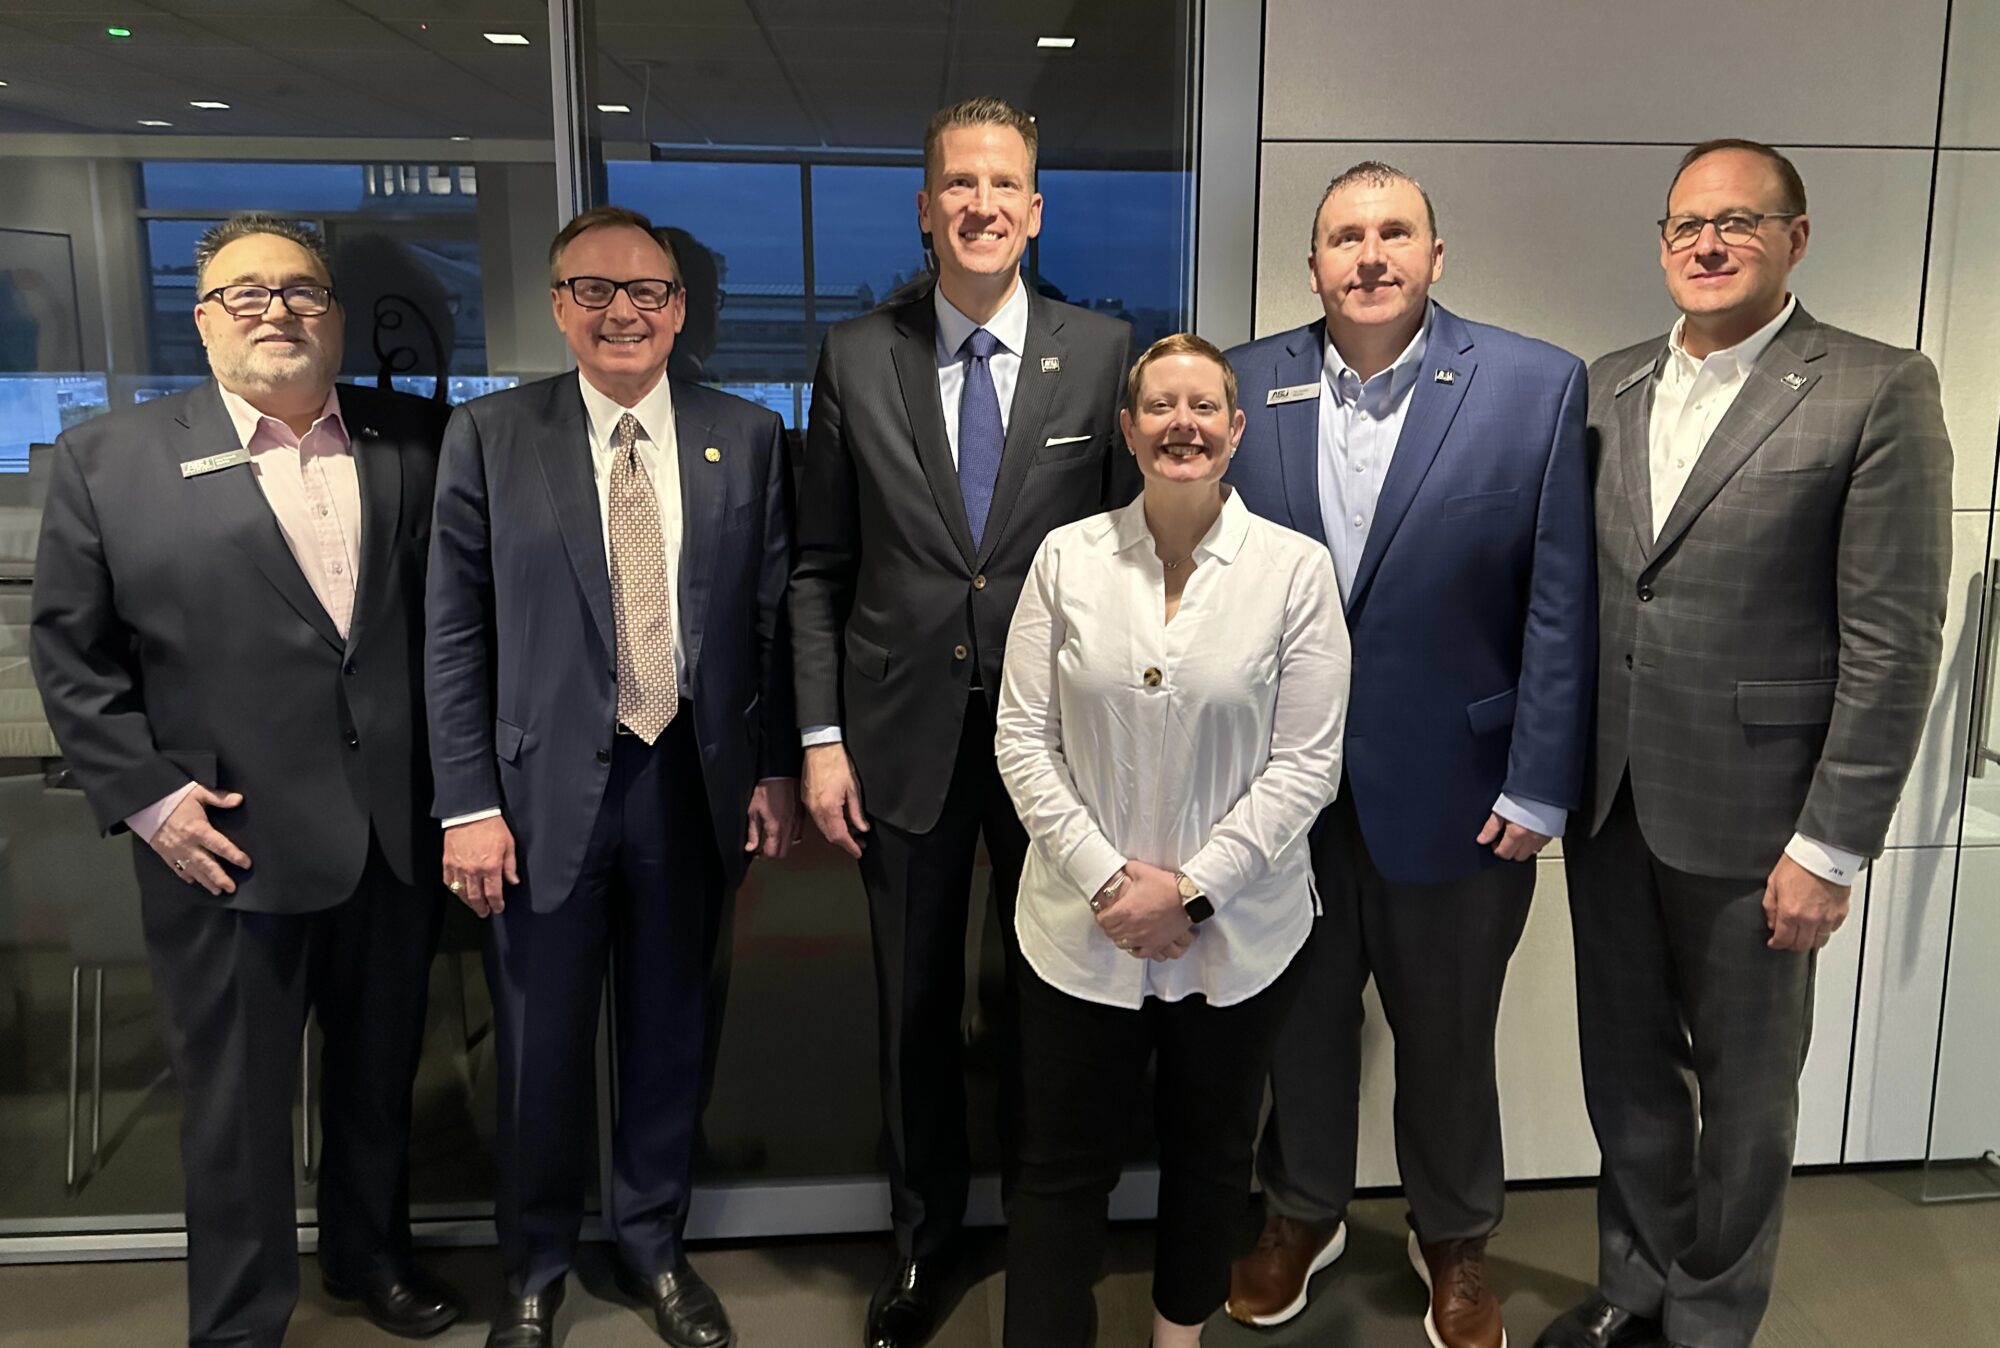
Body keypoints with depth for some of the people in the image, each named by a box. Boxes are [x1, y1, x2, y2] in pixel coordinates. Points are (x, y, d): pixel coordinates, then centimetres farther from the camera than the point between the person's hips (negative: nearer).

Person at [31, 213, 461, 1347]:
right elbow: (71, 650, 1)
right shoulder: (109, 458, 0)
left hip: (399, 832, 2)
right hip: (228, 845, -2)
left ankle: (373, 1254, 43)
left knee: (380, 1073, 19)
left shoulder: (417, 445, 3)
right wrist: (145, 793, -7)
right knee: (237, 1104, 11)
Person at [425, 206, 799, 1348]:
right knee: (543, 1047, 13)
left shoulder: (748, 438, 2)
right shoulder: (489, 438, -2)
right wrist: (468, 803, -7)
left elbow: (775, 617, 4)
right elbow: (456, 637, -3)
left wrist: (777, 767, 1)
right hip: (544, 786, -1)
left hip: (695, 781, 2)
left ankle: (655, 1244, 39)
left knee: (669, 1032, 16)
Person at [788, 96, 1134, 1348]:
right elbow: (821, 567, 2)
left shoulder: (1103, 352, -1)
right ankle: (924, 1235, 36)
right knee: (916, 1005, 14)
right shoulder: (856, 358, 1)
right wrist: (822, 738, -3)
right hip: (903, 731, 1)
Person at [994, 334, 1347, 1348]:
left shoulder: (1296, 569, -6)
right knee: (1061, 1168, 9)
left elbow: (1306, 762, -8)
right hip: (1080, 926, 0)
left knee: (1211, 1150, 19)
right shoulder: (1067, 557, -3)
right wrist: (1108, 878, -11)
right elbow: (1023, 738, -3)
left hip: (1239, 930, 1)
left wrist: (1191, 888, -14)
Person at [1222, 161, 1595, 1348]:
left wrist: (1538, 786, -9)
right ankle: (1303, 1212, 44)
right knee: (1299, 1017, 19)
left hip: (1451, 783, -1)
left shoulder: (1537, 385, -8)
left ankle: (1455, 1238, 42)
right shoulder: (1243, 386, -2)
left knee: (1448, 1032, 17)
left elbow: (1560, 604, -8)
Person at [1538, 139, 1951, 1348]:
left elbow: (1894, 642, -11)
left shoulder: (1877, 392, -8)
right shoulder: (1608, 386, 7)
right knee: (1627, 1065, 18)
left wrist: (1831, 847, -13)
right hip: (1606, 797, 5)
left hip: (1747, 811, -4)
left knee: (1745, 1085, 12)